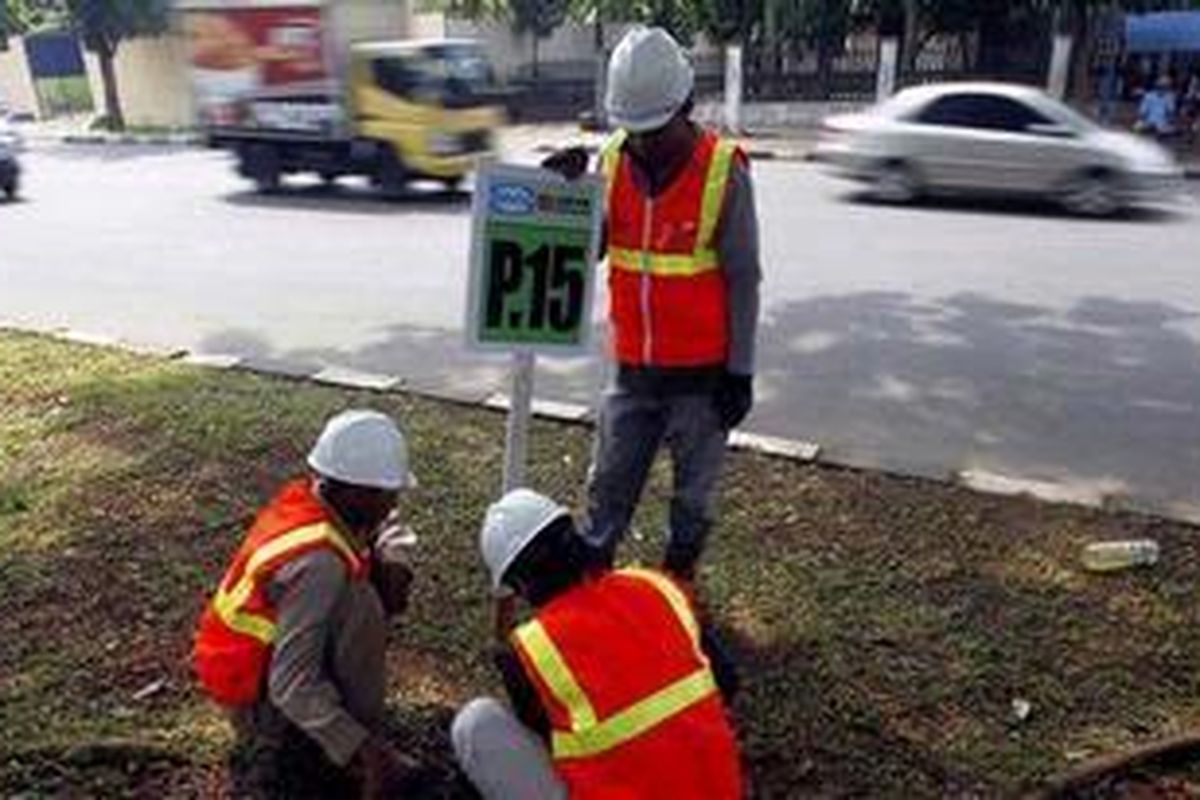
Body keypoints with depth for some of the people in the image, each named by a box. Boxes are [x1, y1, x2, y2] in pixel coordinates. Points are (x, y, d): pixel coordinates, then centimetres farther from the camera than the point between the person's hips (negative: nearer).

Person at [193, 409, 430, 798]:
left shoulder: (305, 498, -8)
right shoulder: (318, 563, -31)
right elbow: (292, 686, -33)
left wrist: (379, 575, -16)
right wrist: (364, 750, -33)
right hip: (263, 693, -9)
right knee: (361, 606, -22)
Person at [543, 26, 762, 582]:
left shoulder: (723, 171, -14)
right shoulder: (613, 162, -1)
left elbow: (742, 280, -10)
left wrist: (739, 372, -9)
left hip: (703, 370, -3)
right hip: (633, 368, 4)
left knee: (693, 493, 14)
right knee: (608, 485, 17)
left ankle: (677, 585, 35)